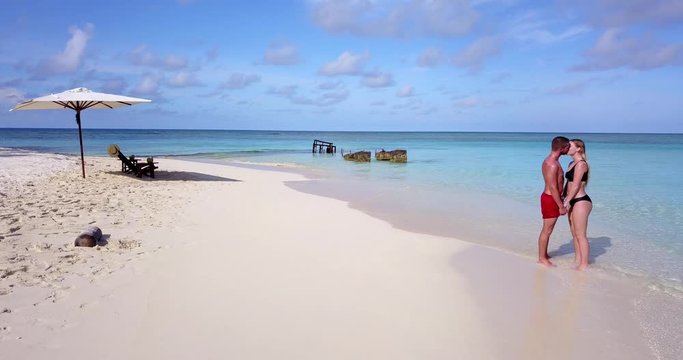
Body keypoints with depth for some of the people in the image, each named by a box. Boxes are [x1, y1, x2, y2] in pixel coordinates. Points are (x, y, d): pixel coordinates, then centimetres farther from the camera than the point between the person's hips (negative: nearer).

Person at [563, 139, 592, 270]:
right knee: (574, 234, 15)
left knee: (580, 235, -3)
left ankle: (584, 265, 4)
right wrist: (563, 198, 15)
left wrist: (567, 201, -16)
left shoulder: (581, 164, -14)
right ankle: (577, 262, 24)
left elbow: (576, 185, -17)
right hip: (573, 202, 10)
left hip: (581, 201, -10)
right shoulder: (571, 164, 14)